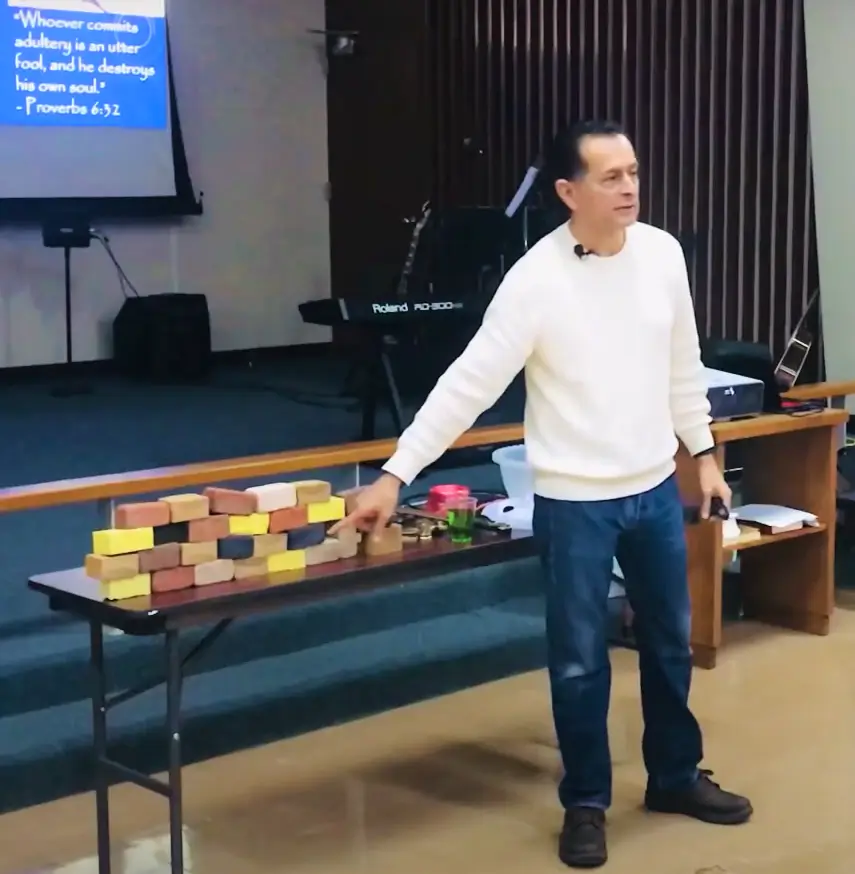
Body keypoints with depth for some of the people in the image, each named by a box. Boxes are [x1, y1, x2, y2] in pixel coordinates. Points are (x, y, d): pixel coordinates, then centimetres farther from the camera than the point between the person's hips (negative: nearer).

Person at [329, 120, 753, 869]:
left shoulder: (663, 253, -2)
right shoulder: (536, 278, -18)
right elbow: (469, 384, -19)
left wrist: (704, 452, 12)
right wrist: (395, 476, -23)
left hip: (656, 489, 5)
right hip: (574, 501, -5)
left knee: (670, 641, 18)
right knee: (580, 659, 7)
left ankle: (676, 776, 38)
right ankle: (586, 802, 25)